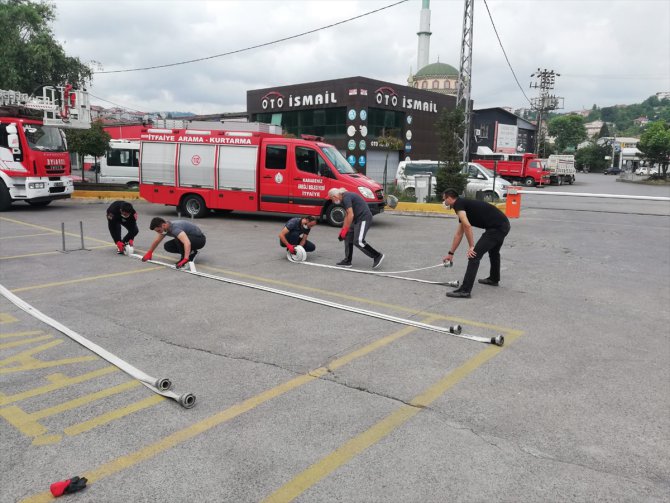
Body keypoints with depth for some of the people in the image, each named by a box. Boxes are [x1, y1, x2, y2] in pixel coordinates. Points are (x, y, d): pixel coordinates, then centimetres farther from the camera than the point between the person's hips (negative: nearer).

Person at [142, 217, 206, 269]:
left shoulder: (175, 228, -32)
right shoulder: (165, 228, -4)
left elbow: (187, 243, -48)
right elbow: (156, 241, 16)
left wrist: (185, 259, -56)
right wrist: (149, 253, 23)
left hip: (200, 239, -9)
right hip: (191, 237, 9)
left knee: (178, 239, -34)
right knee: (167, 246, -2)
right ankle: (190, 252, 9)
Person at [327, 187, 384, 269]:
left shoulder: (346, 198, -14)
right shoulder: (345, 197, 17)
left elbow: (351, 215, -20)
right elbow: (347, 216, 24)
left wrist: (345, 230, -13)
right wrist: (342, 229, 22)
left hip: (364, 219, -10)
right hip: (359, 219, 11)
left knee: (358, 241, -14)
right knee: (348, 238, 10)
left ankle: (377, 256, -5)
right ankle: (347, 261, 16)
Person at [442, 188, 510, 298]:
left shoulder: (458, 204, -6)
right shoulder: (463, 207, 23)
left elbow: (467, 226, -22)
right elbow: (458, 234, 28)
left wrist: (471, 247, -15)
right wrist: (451, 253, 33)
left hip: (496, 227, -10)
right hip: (503, 224, 10)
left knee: (474, 255, -9)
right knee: (493, 252, 33)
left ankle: (465, 290, -10)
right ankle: (494, 279, 53)